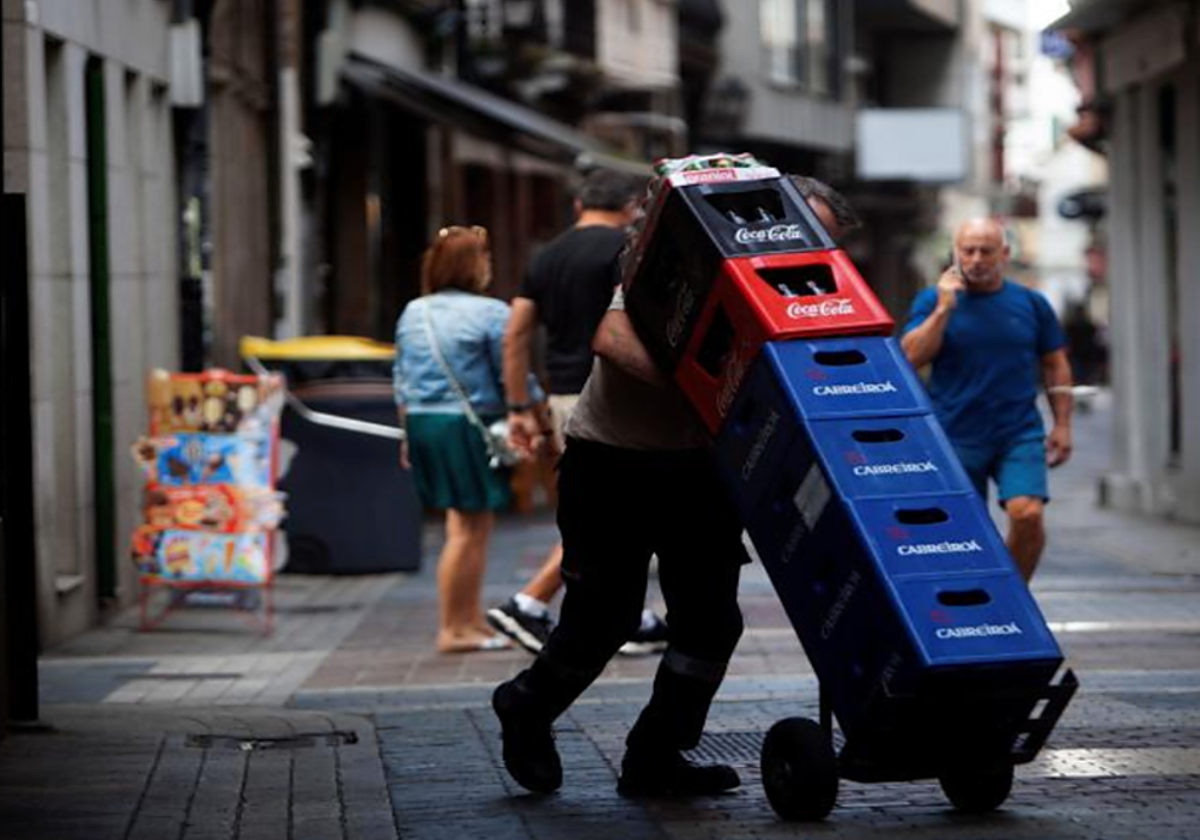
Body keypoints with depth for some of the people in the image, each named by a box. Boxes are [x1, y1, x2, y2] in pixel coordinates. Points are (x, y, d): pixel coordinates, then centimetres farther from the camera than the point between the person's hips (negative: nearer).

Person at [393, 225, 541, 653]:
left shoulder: (412, 314, 11)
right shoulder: (490, 313, -10)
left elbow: (401, 380, 15)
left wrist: (408, 434, 22)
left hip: (423, 424, 7)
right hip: (468, 426, -7)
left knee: (472, 526, 15)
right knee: (467, 529, -1)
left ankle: (473, 620, 19)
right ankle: (452, 629, 2)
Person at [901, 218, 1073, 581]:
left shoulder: (1031, 303, 7)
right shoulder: (932, 301, 3)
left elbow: (1055, 364, 13)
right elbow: (911, 357, -10)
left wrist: (1062, 425, 8)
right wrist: (944, 308, -16)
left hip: (1020, 434, 0)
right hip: (956, 438, 0)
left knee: (1028, 515, -18)